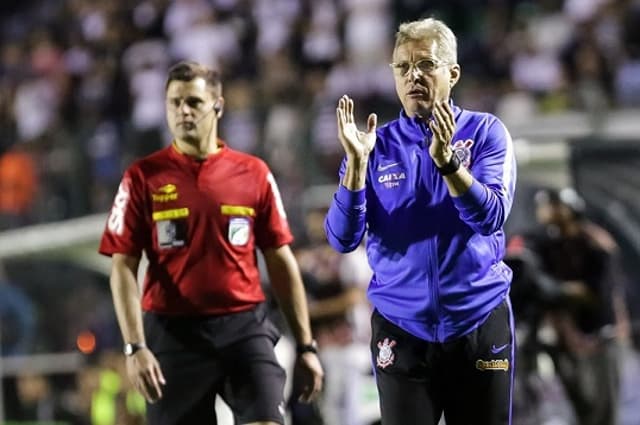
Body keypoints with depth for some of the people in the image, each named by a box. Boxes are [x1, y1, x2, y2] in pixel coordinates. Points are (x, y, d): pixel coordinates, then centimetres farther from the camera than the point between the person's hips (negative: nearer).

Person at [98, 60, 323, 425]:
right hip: (173, 333, 0)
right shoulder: (143, 177, 1)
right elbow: (123, 268, -1)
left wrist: (306, 346, 7)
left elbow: (281, 263, 10)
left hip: (245, 327, 1)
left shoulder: (254, 173, 5)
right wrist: (135, 347, -11)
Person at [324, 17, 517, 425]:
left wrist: (446, 160, -29)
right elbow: (343, 239, -7)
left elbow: (491, 217, -16)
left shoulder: (485, 132, -1)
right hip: (402, 328, 1)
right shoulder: (379, 146, 2)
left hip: (480, 322, -1)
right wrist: (357, 161, -19)